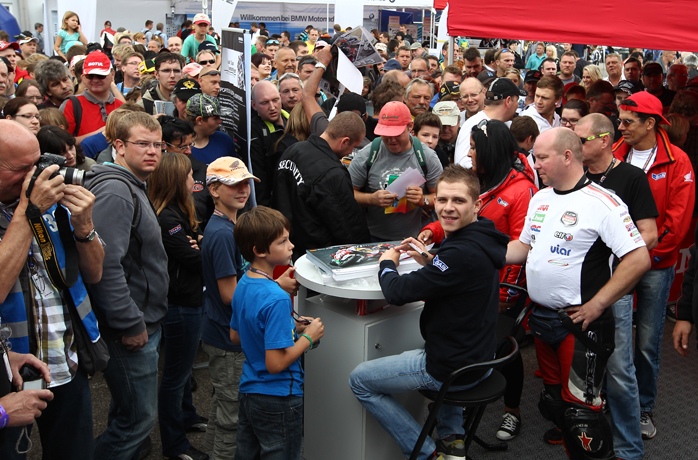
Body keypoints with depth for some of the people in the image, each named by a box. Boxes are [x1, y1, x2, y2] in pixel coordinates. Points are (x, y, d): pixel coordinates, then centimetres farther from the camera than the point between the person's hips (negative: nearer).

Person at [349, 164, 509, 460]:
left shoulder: (462, 252, -30)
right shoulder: (482, 239, -1)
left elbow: (397, 292, -25)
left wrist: (387, 263, -6)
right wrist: (430, 261, 4)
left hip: (454, 369, -9)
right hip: (480, 357, 9)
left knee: (359, 380, 7)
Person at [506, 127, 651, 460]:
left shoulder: (602, 202, -16)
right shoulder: (540, 199, 9)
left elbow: (639, 259, -21)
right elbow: (524, 248, 18)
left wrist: (596, 306, -20)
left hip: (580, 323, -8)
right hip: (541, 317, 8)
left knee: (579, 409, -4)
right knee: (553, 401, 18)